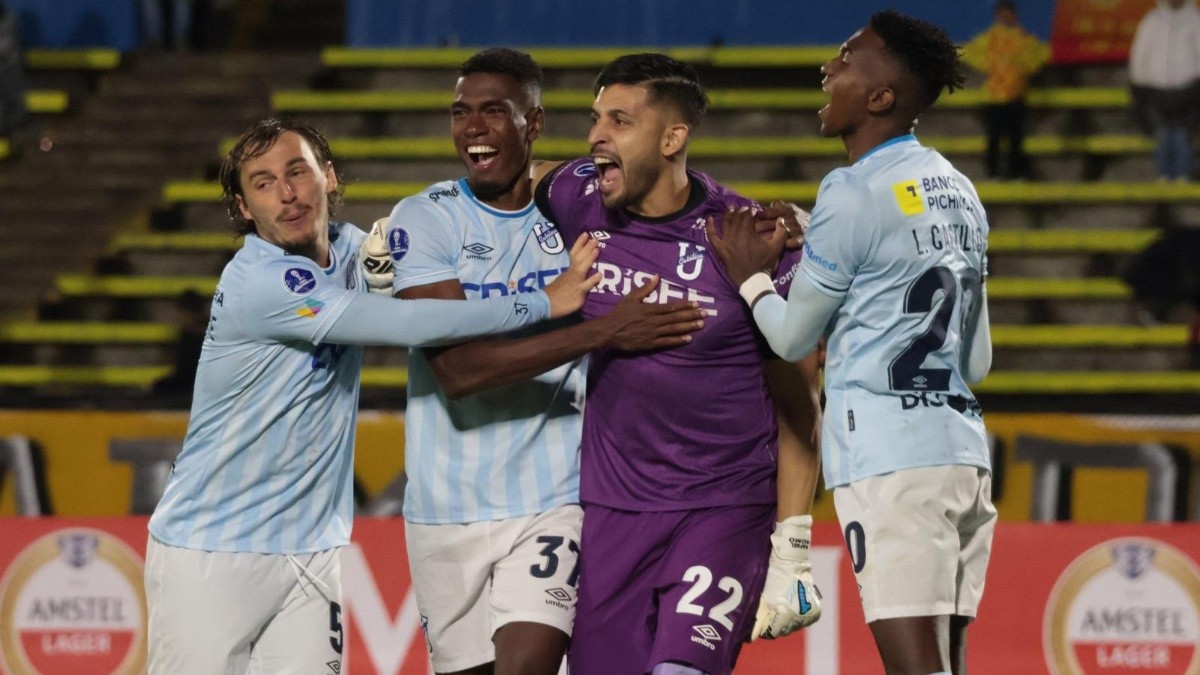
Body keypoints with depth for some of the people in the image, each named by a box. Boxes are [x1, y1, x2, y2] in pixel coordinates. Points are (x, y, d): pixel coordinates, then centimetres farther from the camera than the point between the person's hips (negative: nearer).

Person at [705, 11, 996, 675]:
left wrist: (751, 277, 18)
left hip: (889, 462, -8)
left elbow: (792, 336, 0)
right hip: (964, 450, 8)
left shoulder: (854, 193, -9)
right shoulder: (958, 191, 17)